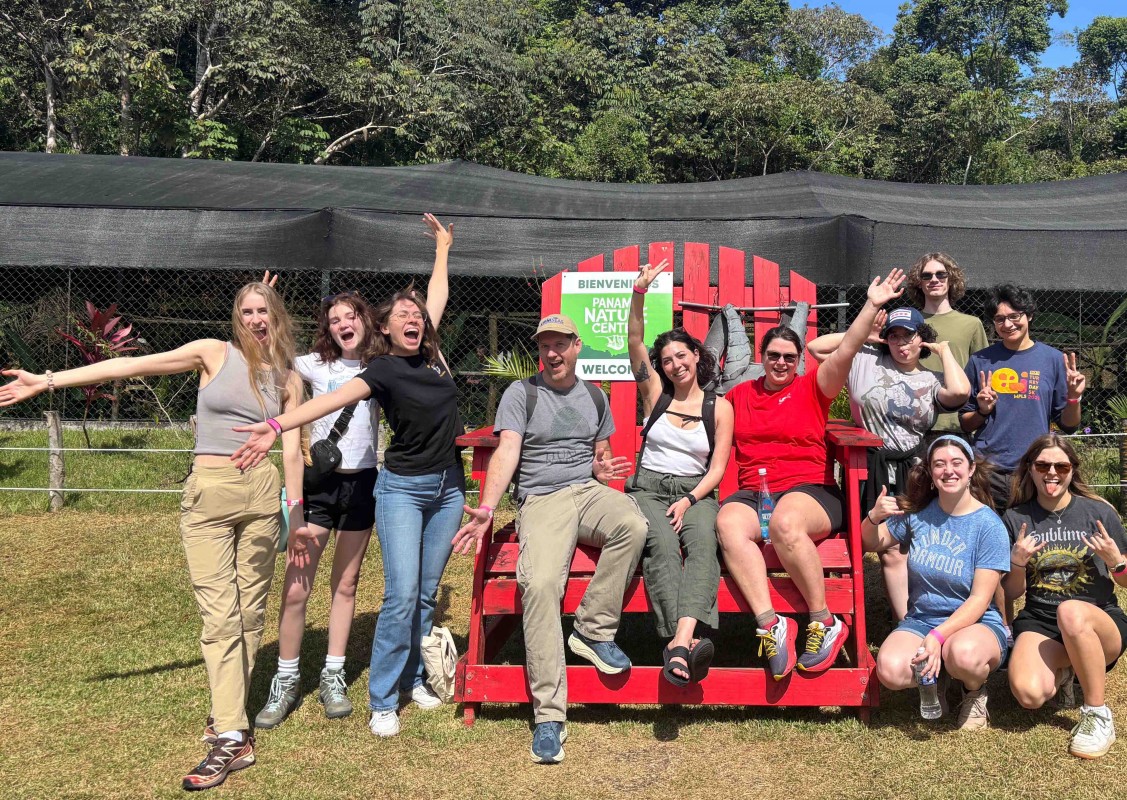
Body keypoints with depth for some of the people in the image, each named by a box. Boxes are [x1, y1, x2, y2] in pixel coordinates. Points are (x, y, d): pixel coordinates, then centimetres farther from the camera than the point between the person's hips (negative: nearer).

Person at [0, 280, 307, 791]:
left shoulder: (288, 379, 9)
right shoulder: (214, 354, 2)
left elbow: (292, 449, 8)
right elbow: (133, 365, -3)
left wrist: (296, 512, 4)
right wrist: (48, 381, -6)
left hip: (261, 492, 2)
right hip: (208, 493, -2)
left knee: (250, 610, 6)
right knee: (220, 614, -5)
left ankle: (228, 715, 19)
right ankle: (231, 738, -4)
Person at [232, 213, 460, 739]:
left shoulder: (431, 353, 4)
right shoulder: (383, 370, -12)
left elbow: (438, 295, 17)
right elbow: (332, 399, -28)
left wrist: (443, 246, 30)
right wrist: (277, 426, -41)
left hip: (448, 487, 5)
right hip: (403, 488, -5)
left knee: (427, 593, 10)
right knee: (401, 594, -10)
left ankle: (412, 677, 24)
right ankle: (382, 701, 0)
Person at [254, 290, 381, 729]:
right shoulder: (316, 365, 2)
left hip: (362, 483, 2)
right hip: (318, 481, -1)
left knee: (345, 585, 11)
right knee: (295, 589, -4)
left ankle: (333, 677, 23)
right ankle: (286, 682, 11)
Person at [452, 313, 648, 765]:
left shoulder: (594, 396, 19)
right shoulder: (521, 393, 6)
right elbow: (507, 451, -7)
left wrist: (602, 469, 1)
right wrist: (486, 510, -21)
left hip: (589, 491, 3)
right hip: (541, 500, -3)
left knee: (633, 524, -32)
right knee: (540, 584, -29)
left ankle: (593, 631, -16)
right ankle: (548, 715, -24)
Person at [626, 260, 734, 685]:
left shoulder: (719, 407, 10)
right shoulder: (655, 393, 12)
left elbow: (717, 467, 4)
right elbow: (635, 342, -2)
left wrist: (688, 501, -13)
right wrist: (640, 291, -15)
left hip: (696, 492, 0)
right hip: (648, 488, 0)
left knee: (703, 542, -35)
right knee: (662, 545, -33)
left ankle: (681, 641, -55)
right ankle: (685, 644, -48)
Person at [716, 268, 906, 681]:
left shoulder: (812, 387, 12)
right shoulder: (739, 395, 21)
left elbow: (845, 351, -1)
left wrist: (872, 305, -10)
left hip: (809, 489, -2)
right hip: (752, 492, 3)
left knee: (786, 523, -38)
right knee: (729, 524, -34)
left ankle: (825, 623, -21)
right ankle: (770, 625, -34)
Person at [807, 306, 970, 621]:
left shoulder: (932, 382, 4)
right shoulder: (866, 360, 4)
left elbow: (959, 392, -19)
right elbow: (816, 347, 2)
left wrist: (944, 351, -3)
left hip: (910, 473, 0)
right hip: (867, 468, 0)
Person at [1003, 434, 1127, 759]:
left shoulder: (1100, 513, 0)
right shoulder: (1016, 519, 4)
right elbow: (1012, 594, 8)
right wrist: (1018, 561, -11)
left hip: (1100, 621, -1)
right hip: (1039, 622, 2)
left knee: (1070, 611, -40)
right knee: (1028, 693, -30)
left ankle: (1098, 715, -18)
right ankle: (1063, 672, 9)